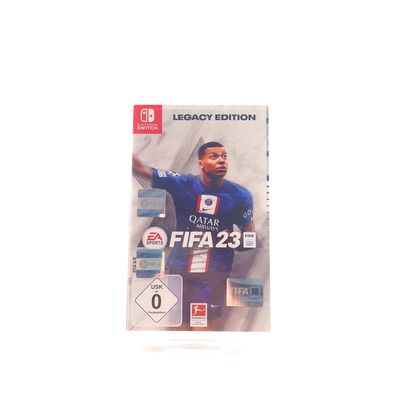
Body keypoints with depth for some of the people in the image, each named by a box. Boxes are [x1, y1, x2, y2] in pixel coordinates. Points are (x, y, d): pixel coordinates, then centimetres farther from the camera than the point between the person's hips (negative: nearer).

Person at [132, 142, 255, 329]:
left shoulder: (240, 195, -8)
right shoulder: (182, 184, -10)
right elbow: (140, 168, -13)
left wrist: (234, 240, -21)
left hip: (215, 270, -1)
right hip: (179, 267, 2)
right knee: (180, 322, 18)